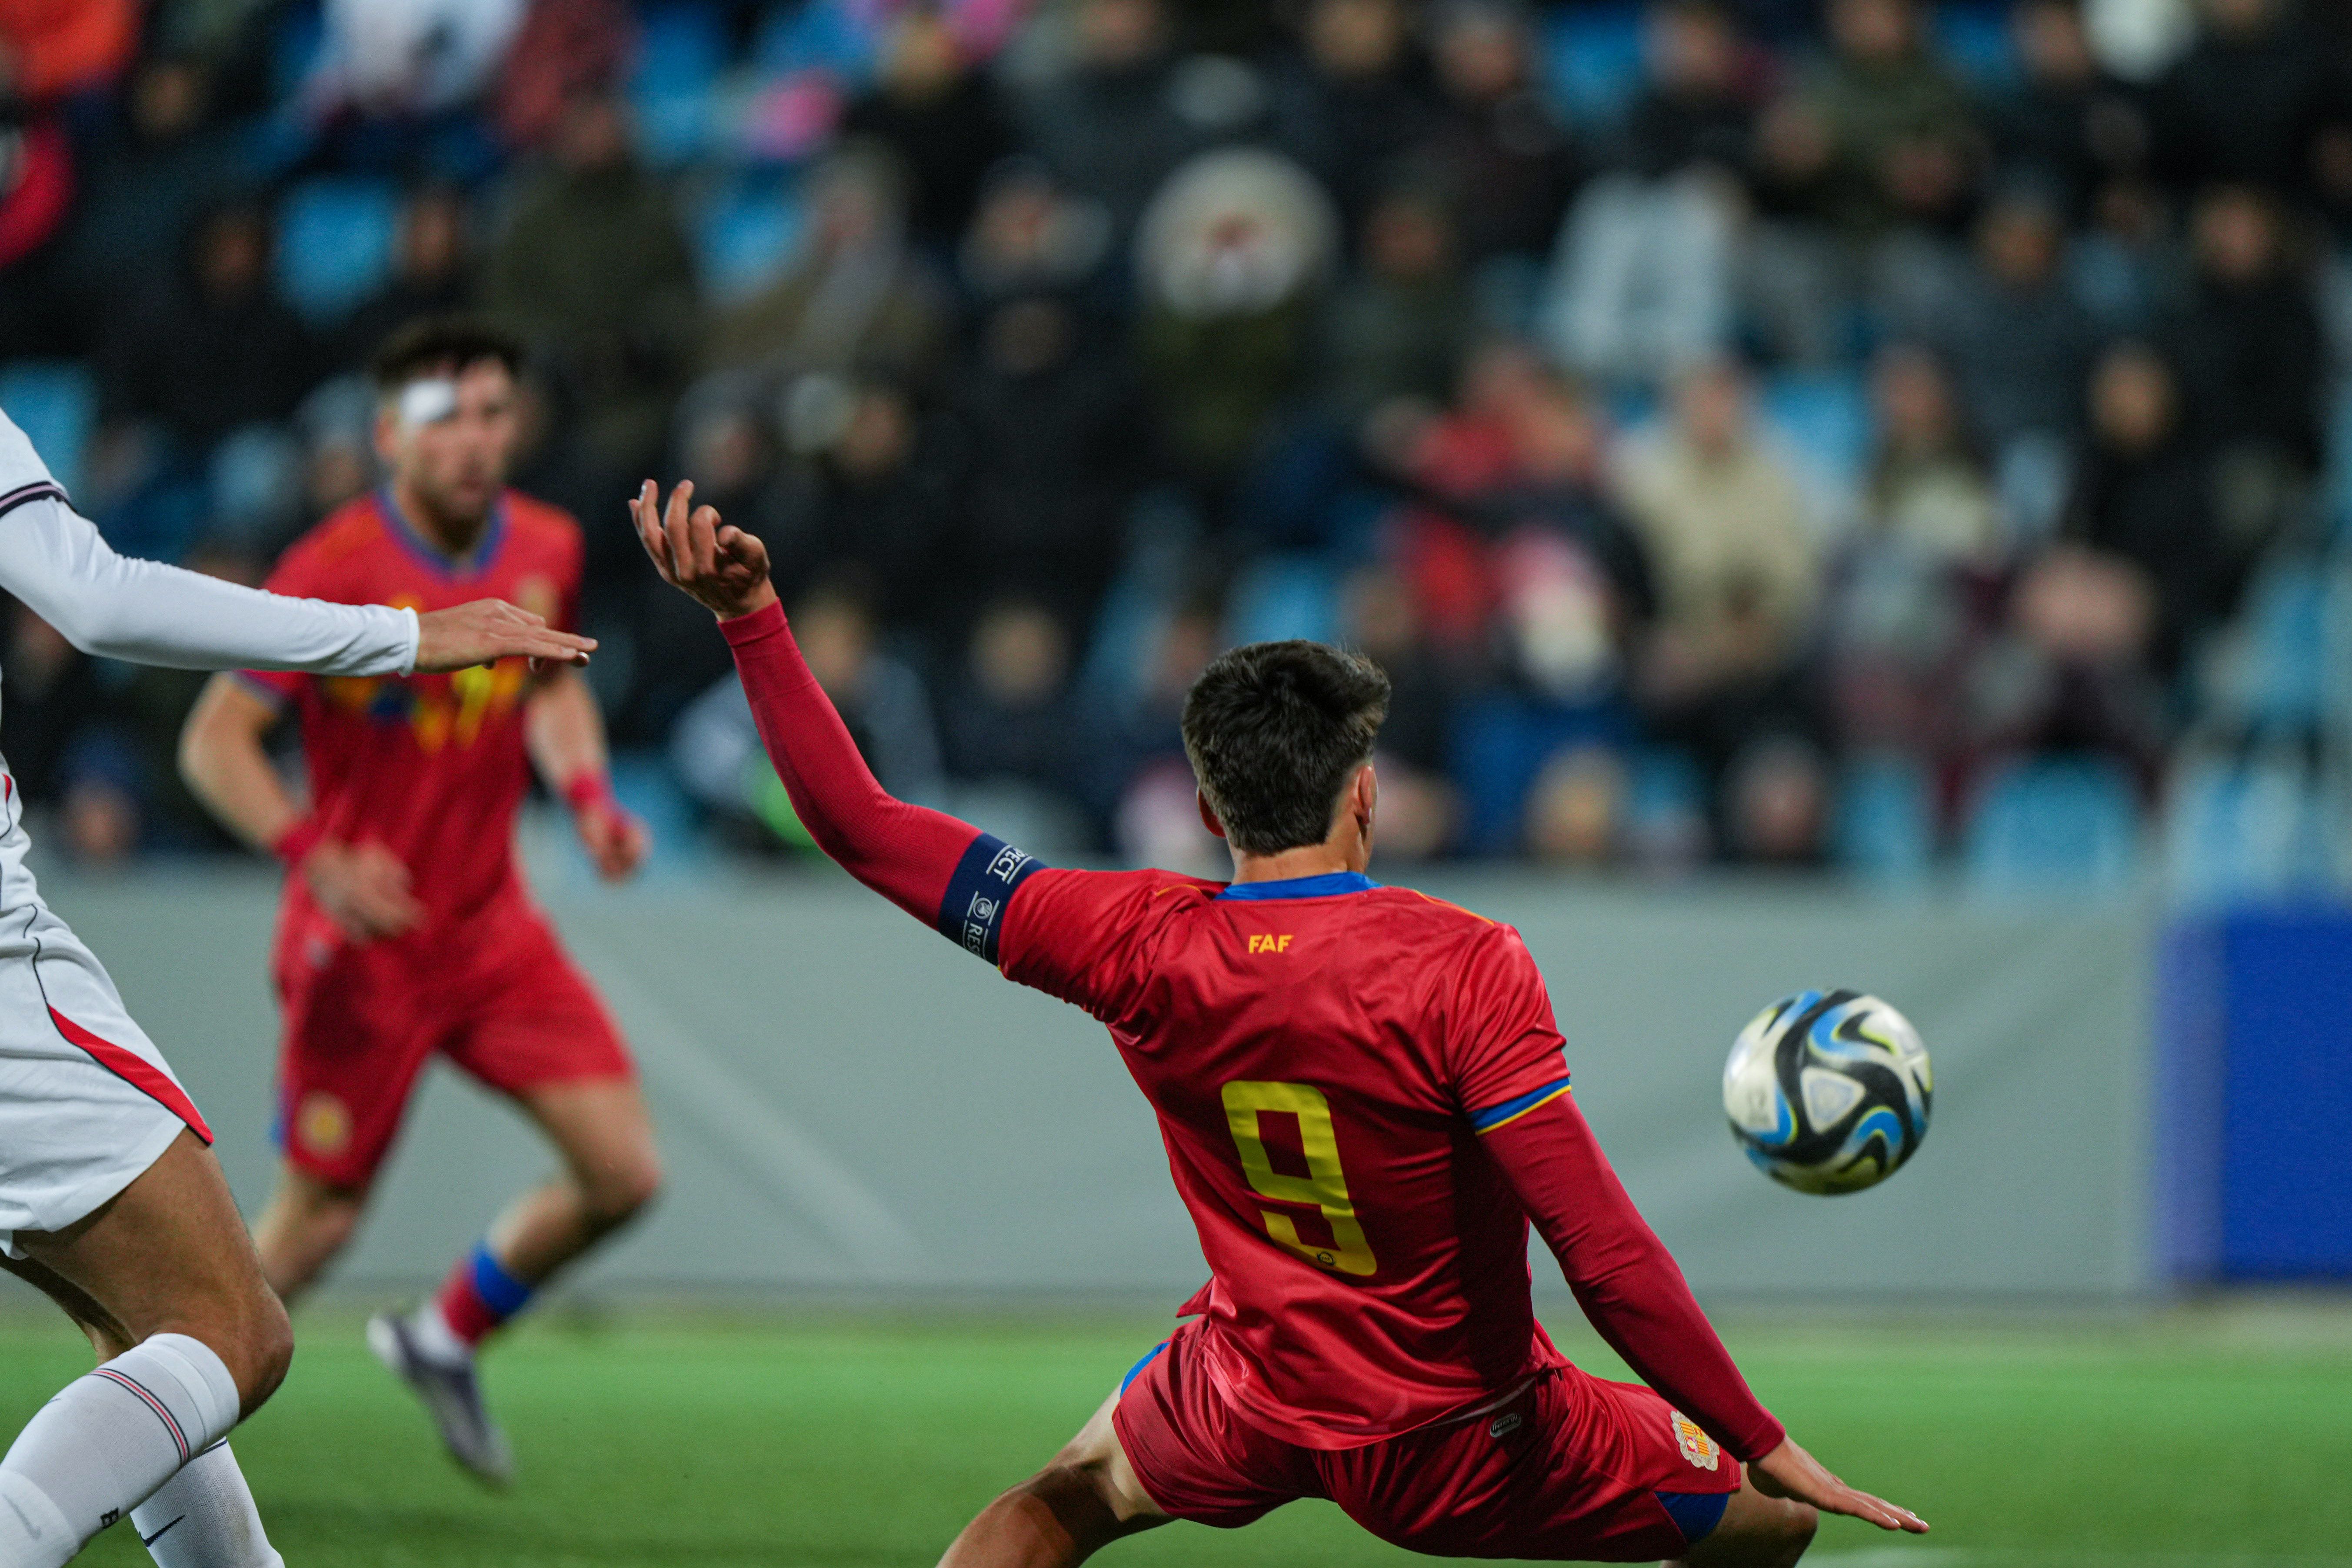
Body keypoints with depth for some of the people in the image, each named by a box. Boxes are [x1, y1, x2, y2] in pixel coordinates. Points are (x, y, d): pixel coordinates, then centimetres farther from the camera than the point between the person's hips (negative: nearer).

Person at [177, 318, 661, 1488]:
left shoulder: (545, 550, 1)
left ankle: (445, 1339, 21)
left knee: (624, 1174, -4)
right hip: (363, 942, -5)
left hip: (494, 930, 5)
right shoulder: (336, 571, -17)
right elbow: (214, 741, -16)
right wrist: (315, 856, -30)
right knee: (318, 1220, -1)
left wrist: (588, 794, 3)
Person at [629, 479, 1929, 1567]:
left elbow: (860, 825, -7)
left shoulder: (1140, 952, -12)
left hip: (1247, 1416, 4)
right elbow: (1603, 1257, -26)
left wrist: (749, 617, -2)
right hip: (1455, 1461, -4)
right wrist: (1765, 1447, -20)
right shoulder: (1466, 970, -23)